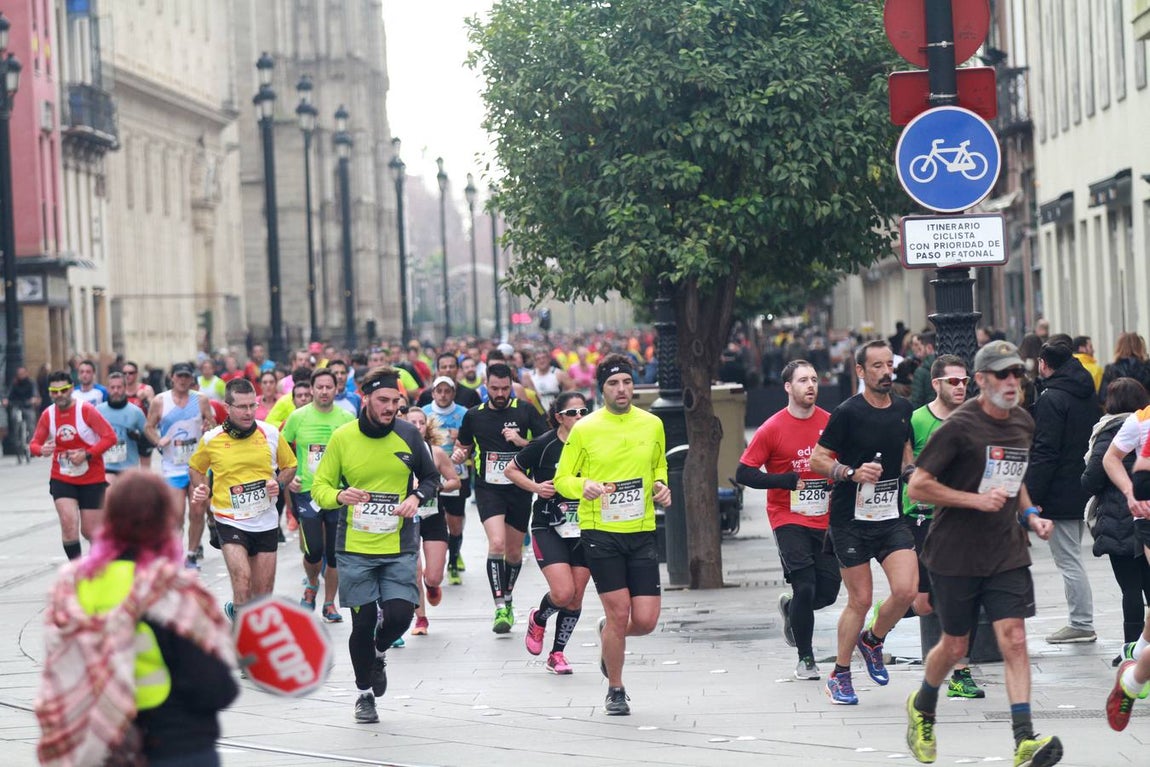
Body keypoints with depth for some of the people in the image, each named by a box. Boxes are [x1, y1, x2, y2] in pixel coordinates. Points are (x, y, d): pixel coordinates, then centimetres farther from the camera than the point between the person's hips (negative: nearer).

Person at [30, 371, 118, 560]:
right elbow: (34, 443, 7)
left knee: (90, 531, 3)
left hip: (92, 480, -2)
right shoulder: (48, 415, -2)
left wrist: (87, 454, -22)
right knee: (68, 523, -17)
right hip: (61, 479, 2)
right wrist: (42, 450, -18)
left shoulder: (86, 410, -13)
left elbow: (110, 436, -14)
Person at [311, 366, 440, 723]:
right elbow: (319, 486, 3)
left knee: (399, 615, -12)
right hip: (355, 549, -1)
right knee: (363, 622, 1)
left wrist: (416, 497, -8)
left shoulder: (408, 435, 0)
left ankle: (378, 654, 24)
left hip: (399, 549, 1)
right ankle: (365, 693, 24)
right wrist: (340, 495, -19)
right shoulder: (342, 437, -4)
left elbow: (431, 477, 13)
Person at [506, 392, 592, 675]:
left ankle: (557, 654, 21)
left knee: (576, 597, 5)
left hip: (583, 530, 4)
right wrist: (536, 487, -11)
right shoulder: (545, 444, -10)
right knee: (563, 593, -15)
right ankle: (537, 619, 18)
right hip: (549, 528, -4)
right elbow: (511, 470, 2)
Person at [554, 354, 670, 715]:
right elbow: (562, 479, 3)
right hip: (600, 532, -3)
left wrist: (661, 487, 2)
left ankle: (608, 634, 33)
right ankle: (615, 691, 16)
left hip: (642, 533, 3)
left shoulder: (653, 425, 6)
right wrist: (583, 486, -18)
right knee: (619, 613, -5)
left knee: (645, 620, -4)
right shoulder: (584, 430, -3)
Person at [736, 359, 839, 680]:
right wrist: (787, 480, -16)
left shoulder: (829, 423, 3)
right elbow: (743, 473, -8)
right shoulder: (772, 429, -8)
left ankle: (790, 607, 36)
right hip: (788, 520, -4)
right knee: (805, 587, -12)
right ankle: (805, 659, 5)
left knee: (828, 591, 1)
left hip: (825, 519, 4)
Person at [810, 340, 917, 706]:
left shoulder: (903, 410, 7)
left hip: (891, 517, 4)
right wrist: (853, 473, -21)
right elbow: (817, 460, -7)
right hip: (850, 520, -4)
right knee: (860, 599, -2)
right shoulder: (848, 413, -10)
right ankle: (839, 675, 17)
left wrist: (909, 469, 6)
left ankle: (872, 640, 19)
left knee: (907, 590, -11)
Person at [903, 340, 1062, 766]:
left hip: (1007, 553, 4)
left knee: (1014, 640, -9)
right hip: (956, 554, -4)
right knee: (955, 645, 8)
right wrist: (976, 499, -20)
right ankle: (921, 709, 37)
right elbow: (917, 486, -14)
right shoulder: (960, 426, -14)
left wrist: (1029, 515, 8)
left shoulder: (1023, 423, 8)